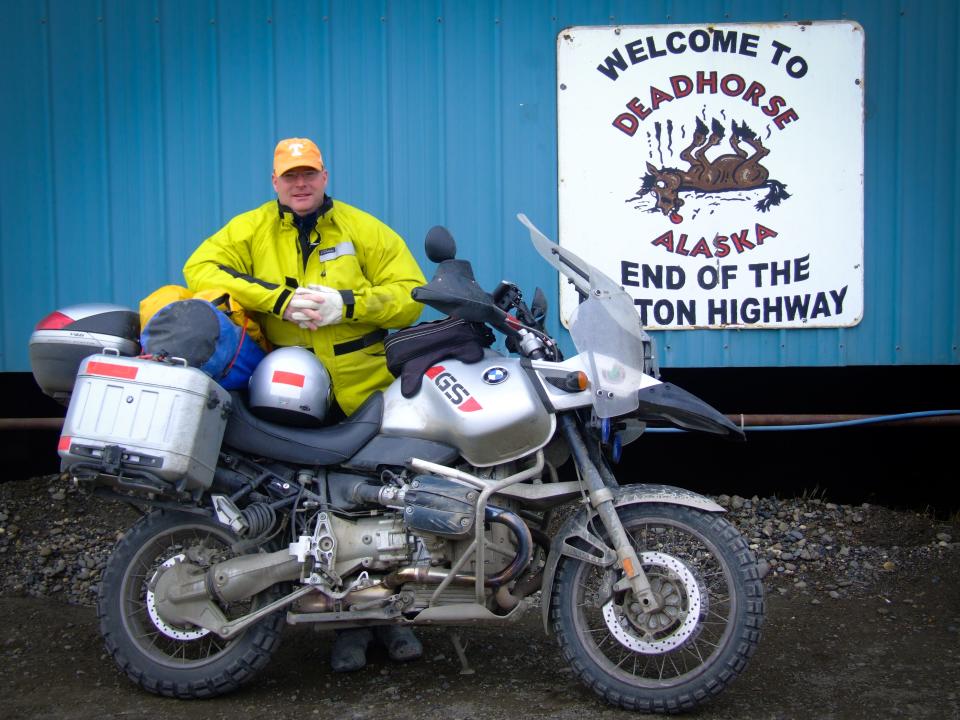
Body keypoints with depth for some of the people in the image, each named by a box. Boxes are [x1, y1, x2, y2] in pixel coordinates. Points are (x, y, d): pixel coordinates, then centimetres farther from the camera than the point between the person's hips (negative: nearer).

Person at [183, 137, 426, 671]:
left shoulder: (364, 230, 5)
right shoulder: (251, 230, 6)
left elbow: (410, 295, -1)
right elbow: (202, 268, -9)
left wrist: (346, 304, -18)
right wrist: (282, 300, -17)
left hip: (368, 392, 0)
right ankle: (351, 621, 21)